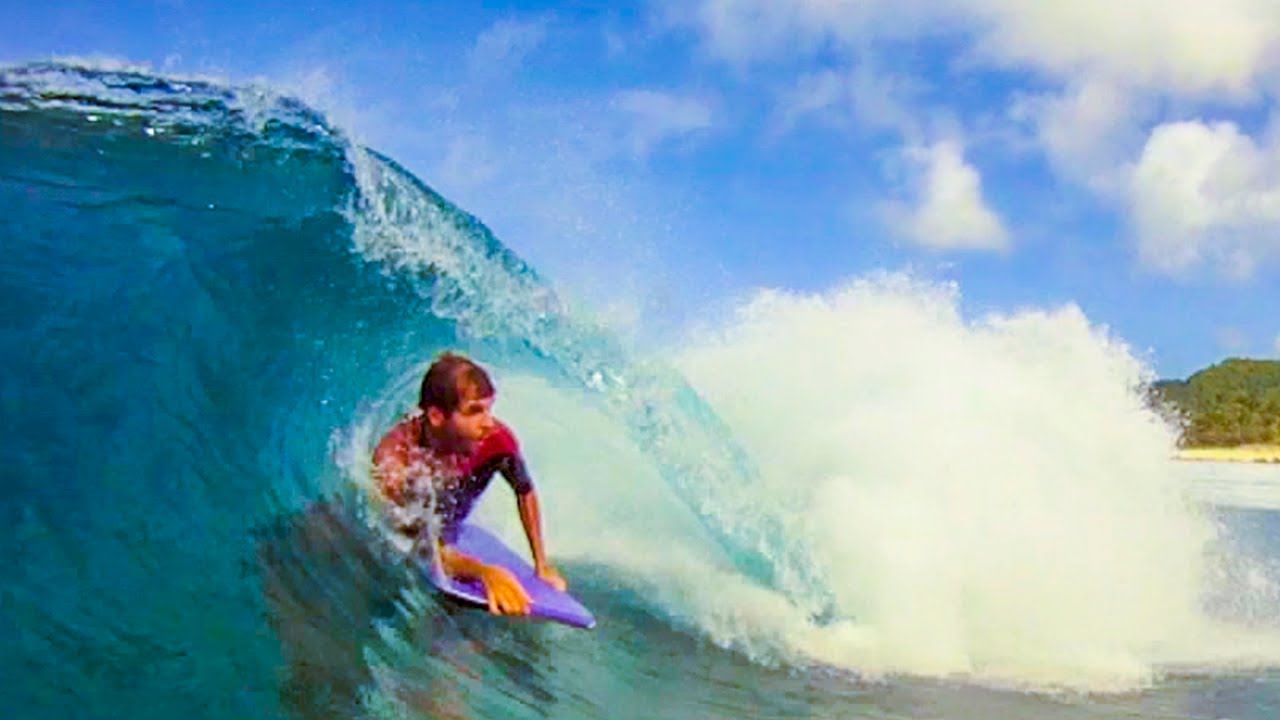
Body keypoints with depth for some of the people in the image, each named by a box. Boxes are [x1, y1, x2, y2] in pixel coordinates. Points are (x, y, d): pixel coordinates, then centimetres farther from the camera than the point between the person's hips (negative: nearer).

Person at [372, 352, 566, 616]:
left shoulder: (495, 439, -31)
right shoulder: (394, 457, -41)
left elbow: (525, 492, -8)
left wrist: (541, 563, -6)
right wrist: (485, 572, -52)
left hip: (448, 537, 2)